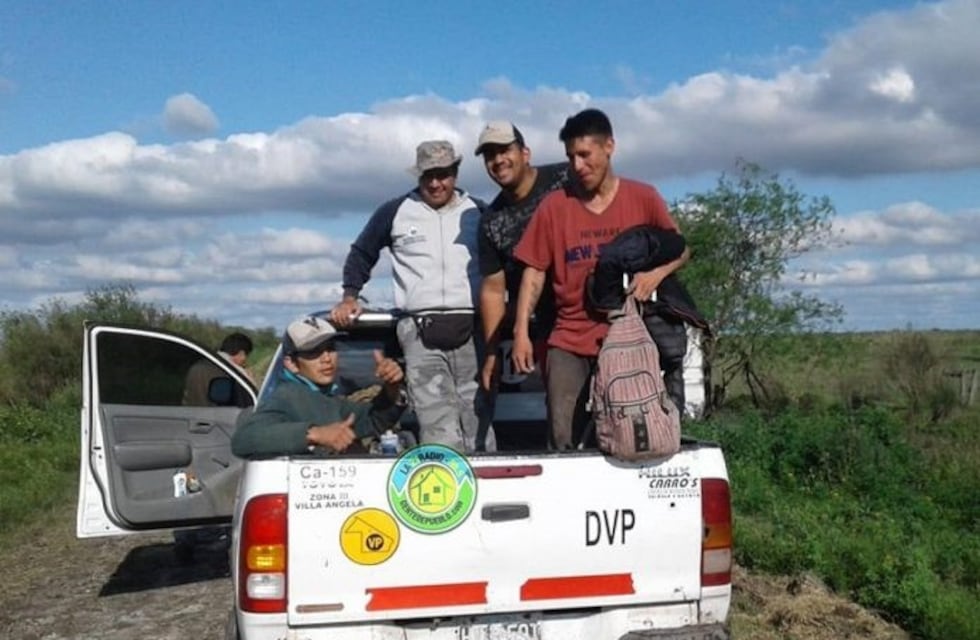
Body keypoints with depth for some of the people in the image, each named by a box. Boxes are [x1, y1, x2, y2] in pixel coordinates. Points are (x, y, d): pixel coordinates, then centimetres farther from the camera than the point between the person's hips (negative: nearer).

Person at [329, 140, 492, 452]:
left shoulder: (477, 212, 13)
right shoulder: (395, 212, 10)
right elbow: (361, 254, 21)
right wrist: (349, 296, 10)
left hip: (471, 329, 2)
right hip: (420, 332, -1)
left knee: (478, 425, 2)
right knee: (440, 433, -12)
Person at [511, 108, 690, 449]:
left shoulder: (643, 198, 3)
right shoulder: (554, 206, 3)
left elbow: (680, 249, 10)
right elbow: (534, 272, 4)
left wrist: (656, 273, -12)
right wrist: (521, 332, -5)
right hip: (570, 343, 0)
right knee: (565, 443, -4)